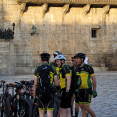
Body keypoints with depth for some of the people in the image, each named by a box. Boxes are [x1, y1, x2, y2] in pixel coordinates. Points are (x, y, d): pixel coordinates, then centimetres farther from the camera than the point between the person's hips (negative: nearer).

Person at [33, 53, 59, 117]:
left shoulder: (37, 69, 0)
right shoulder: (52, 69, 0)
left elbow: (35, 84, -2)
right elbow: (56, 84, 1)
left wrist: (34, 96, 3)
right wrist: (58, 81, 25)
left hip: (40, 93, 1)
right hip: (50, 93, -1)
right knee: (50, 112, -3)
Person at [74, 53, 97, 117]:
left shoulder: (88, 67, -9)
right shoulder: (76, 69, 7)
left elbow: (93, 79, -8)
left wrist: (94, 91, -11)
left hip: (87, 90, -6)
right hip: (80, 91, 6)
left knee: (86, 107, -10)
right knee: (82, 107, 4)